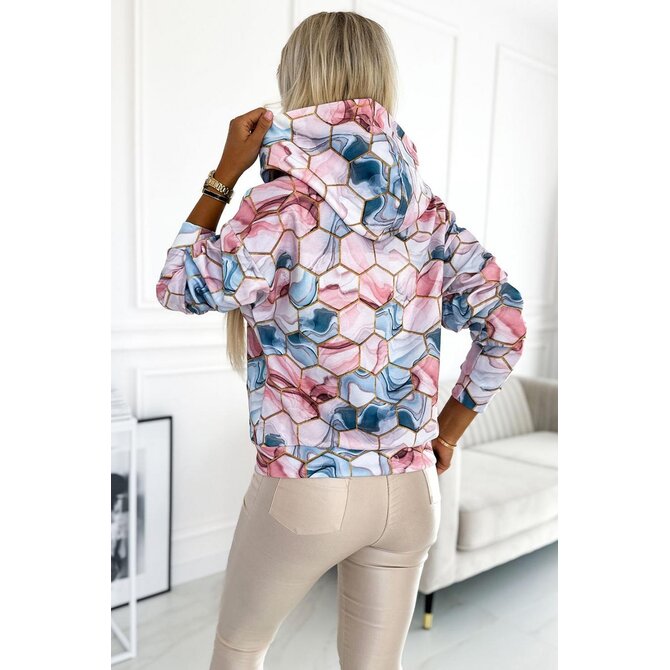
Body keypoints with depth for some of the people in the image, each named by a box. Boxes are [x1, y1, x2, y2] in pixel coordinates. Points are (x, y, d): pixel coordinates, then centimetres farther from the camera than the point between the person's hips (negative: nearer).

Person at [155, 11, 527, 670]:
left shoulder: (283, 205, -16)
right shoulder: (425, 207, -1)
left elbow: (178, 287, -3)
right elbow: (505, 324, 1)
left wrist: (224, 173, 2)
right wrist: (446, 430, 10)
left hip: (305, 492, -4)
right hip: (410, 490, 5)